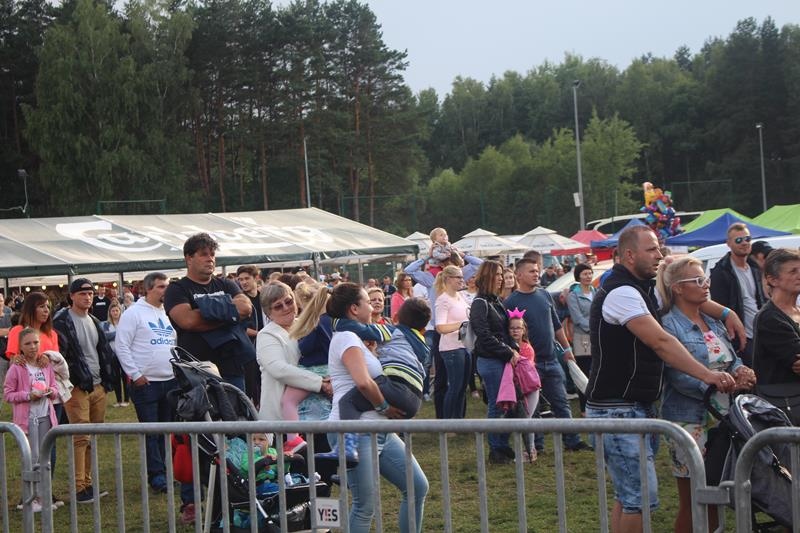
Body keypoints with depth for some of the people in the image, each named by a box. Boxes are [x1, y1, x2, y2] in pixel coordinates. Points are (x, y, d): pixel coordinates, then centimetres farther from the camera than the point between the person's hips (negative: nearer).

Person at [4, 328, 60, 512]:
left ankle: (43, 496, 17)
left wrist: (51, 391, -8)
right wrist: (28, 395, -19)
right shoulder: (16, 368, -7)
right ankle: (32, 498, 3)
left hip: (45, 416, 5)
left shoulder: (46, 365, 7)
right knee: (32, 457, -6)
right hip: (27, 418, -5)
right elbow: (7, 394, -7)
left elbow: (55, 388, 15)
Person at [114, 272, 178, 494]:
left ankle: (167, 470, 17)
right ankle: (157, 475, 1)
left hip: (171, 381, 6)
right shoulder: (134, 313, -5)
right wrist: (135, 374, -12)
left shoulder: (170, 313, 14)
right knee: (150, 431, -3)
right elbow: (122, 346, -9)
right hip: (145, 382, -6)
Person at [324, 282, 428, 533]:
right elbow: (363, 382, -25)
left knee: (418, 487, 10)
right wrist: (384, 406, -12)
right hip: (354, 431, -10)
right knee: (365, 507, -7)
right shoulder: (346, 337, -12)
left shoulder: (355, 338, 19)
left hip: (379, 431, 10)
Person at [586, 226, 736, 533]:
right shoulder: (621, 293, -17)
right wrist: (707, 375, -29)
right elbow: (661, 342, -25)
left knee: (628, 495, 15)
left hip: (638, 408, 11)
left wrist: (726, 313, 5)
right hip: (616, 409, -11)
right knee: (641, 497, -12)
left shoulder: (641, 290, 16)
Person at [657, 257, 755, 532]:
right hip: (690, 421, -7)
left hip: (722, 416, 7)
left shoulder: (712, 321, 12)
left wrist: (741, 371, -7)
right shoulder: (669, 325, -12)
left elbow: (731, 358, 17)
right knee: (692, 503, 2)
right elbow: (680, 378, -19)